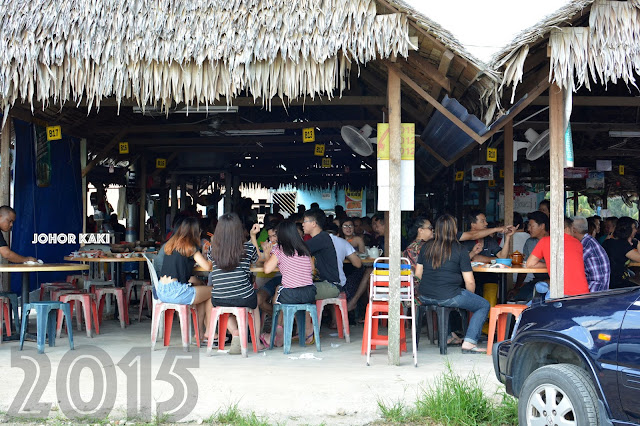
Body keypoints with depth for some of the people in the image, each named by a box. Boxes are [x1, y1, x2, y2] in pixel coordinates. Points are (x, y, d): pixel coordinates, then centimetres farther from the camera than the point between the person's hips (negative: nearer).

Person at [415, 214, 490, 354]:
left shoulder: (427, 246, 6)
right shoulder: (459, 250, -7)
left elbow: (418, 273, 12)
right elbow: (469, 282, -7)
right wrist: (471, 295, 12)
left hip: (424, 297, 7)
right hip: (448, 297, -6)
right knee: (484, 305, 9)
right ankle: (469, 342, -3)